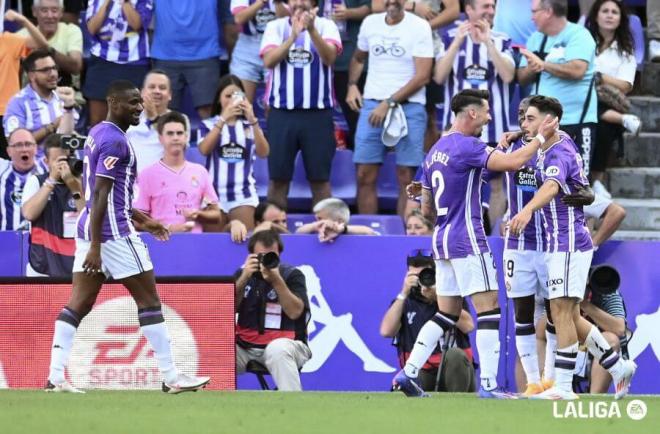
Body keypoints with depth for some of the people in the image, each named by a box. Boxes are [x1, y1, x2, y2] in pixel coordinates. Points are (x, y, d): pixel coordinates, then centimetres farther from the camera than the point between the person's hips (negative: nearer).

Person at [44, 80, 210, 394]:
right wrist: (95, 247, -23)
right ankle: (171, 377, 2)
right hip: (113, 232, -9)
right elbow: (99, 196, -20)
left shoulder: (96, 135, 16)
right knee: (148, 299, -1)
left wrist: (140, 219, 29)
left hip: (89, 228, 9)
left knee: (78, 304, 4)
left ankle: (55, 378, -2)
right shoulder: (115, 141, -15)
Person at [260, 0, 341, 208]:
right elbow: (269, 61, -10)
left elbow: (329, 58, -15)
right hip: (282, 112, 1)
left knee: (320, 179, 3)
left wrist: (312, 30, -31)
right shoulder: (276, 27, 5)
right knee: (278, 177, 4)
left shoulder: (326, 26, 2)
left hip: (318, 113, -1)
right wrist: (293, 36, -23)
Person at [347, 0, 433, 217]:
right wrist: (352, 85, 9)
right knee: (365, 175, -1)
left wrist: (389, 103, -12)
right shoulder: (370, 23, 9)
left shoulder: (419, 27, -4)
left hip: (409, 107, -4)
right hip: (372, 104, 4)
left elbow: (422, 76, -9)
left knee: (406, 177, -4)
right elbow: (358, 58, 27)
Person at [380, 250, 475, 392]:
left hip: (454, 371, 0)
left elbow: (468, 326, -11)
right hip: (422, 374, 0)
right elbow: (386, 331, -10)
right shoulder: (404, 302, 9)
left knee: (454, 355, -35)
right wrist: (403, 294, -14)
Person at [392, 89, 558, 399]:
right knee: (488, 310, -6)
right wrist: (541, 137, -11)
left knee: (446, 315, 13)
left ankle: (408, 373, 6)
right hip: (468, 240, -9)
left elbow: (426, 209, 20)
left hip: (442, 240, 9)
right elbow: (512, 162, -23)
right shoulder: (466, 146, -12)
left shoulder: (434, 152, 15)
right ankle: (488, 384, -9)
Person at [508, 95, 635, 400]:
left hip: (569, 245, -10)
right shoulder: (562, 144, 13)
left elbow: (551, 186, -40)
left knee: (561, 312, -11)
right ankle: (618, 366, 20)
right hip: (557, 245, 10)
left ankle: (563, 387, -11)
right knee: (568, 316, 13)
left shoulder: (559, 155, -18)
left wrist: (528, 209, -60)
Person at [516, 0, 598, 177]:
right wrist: (532, 69, -11)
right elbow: (522, 77, 12)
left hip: (575, 121, -7)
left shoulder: (578, 35, -8)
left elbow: (577, 70, -22)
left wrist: (542, 64, -14)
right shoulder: (536, 38, 14)